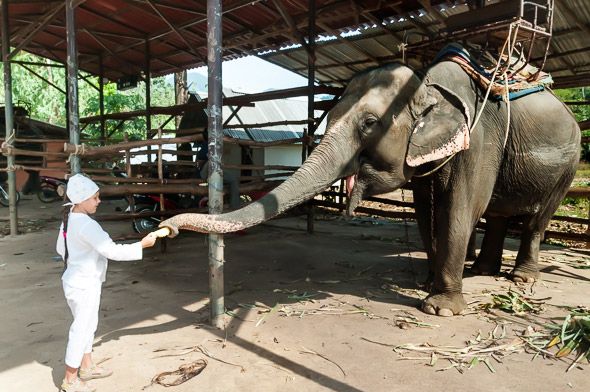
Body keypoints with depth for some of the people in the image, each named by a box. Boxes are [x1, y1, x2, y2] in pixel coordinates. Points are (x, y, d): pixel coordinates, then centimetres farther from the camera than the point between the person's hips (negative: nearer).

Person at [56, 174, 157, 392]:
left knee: (88, 325, 22)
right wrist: (142, 245, -20)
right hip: (84, 285, -10)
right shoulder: (86, 225, -26)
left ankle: (87, 367, 38)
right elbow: (113, 251, -29)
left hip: (78, 280, 10)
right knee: (81, 329, 4)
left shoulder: (69, 219, 4)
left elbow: (60, 248, 16)